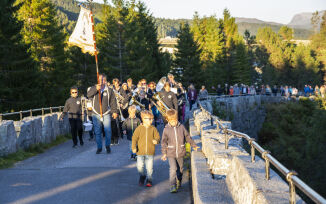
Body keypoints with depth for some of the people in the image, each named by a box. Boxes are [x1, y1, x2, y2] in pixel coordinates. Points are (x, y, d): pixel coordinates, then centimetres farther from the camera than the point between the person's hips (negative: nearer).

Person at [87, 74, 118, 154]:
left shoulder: (109, 90, 6)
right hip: (96, 114, 1)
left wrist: (115, 111, 0)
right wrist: (96, 89, -26)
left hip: (106, 114, -1)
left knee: (108, 131, -7)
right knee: (97, 132, 3)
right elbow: (88, 95, -13)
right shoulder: (94, 88, 6)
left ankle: (107, 146, 12)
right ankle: (99, 147, 15)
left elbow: (113, 102, 7)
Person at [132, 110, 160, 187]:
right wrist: (134, 147, -12)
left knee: (149, 167, 2)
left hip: (150, 152, 0)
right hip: (140, 151, 0)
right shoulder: (139, 128, -2)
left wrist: (156, 141, -19)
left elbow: (157, 137, 4)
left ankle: (149, 180, 17)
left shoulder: (153, 128, 2)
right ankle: (142, 176, 27)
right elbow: (134, 138, -2)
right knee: (139, 166, -1)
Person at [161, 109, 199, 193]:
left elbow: (187, 137, 12)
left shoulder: (181, 127, -1)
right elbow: (164, 142, 2)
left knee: (180, 169, 15)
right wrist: (164, 153, 1)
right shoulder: (166, 129, -5)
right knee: (173, 169, -15)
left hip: (180, 152, 2)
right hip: (171, 153, -2)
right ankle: (173, 186, -14)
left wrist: (193, 145, 18)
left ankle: (179, 182, 39)